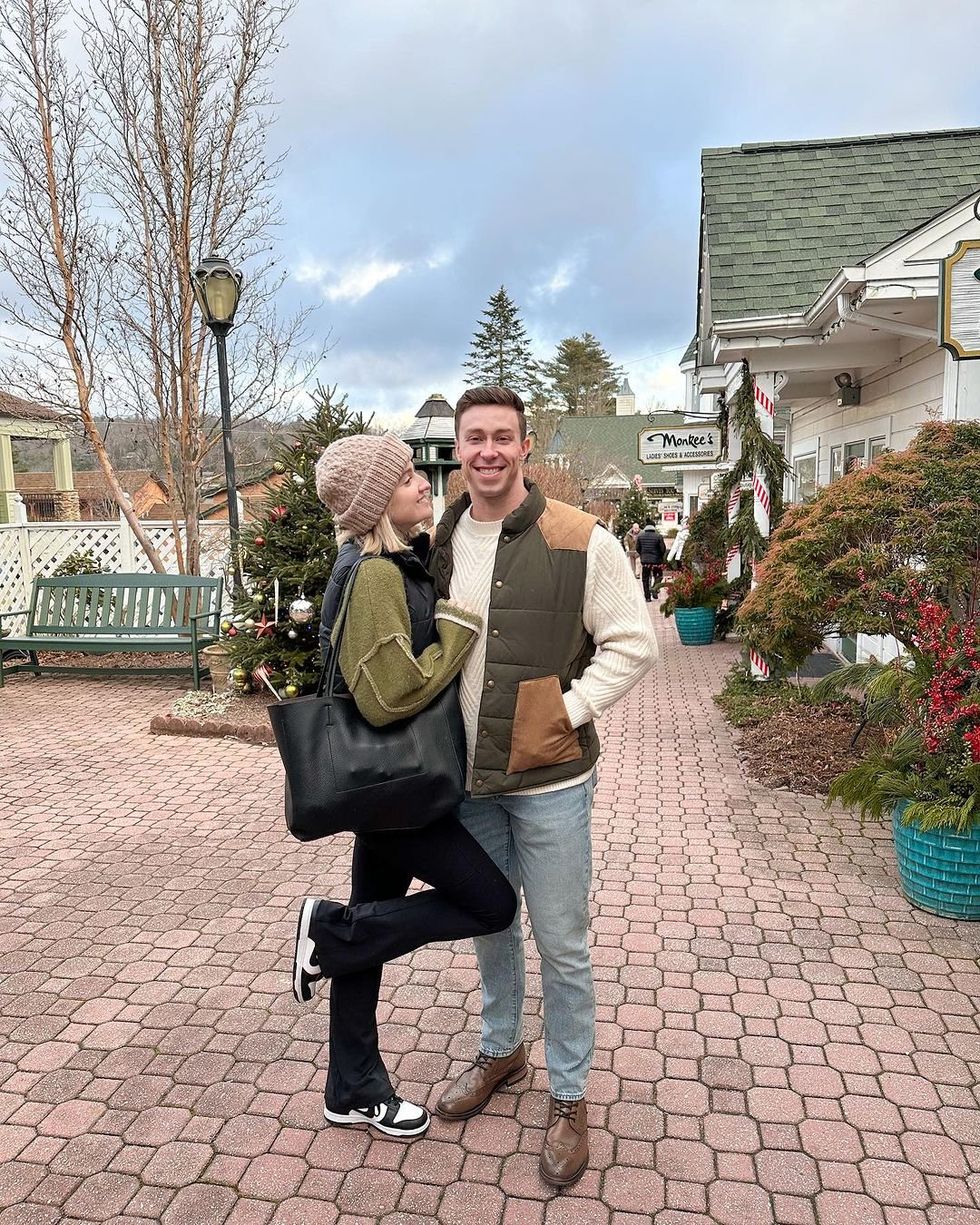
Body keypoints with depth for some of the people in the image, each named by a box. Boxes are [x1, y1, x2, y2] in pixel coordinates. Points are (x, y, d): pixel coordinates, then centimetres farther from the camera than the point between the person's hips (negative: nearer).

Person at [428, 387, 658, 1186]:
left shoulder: (582, 541, -12)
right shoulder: (439, 543, 3)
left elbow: (634, 645, -9)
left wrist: (567, 711, -15)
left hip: (548, 778, -4)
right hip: (466, 779, 5)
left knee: (561, 944, 9)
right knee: (488, 924, 22)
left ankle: (570, 1097, 31)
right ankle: (502, 1050, 46)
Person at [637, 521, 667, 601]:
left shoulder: (640, 536, 0)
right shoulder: (658, 536, -8)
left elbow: (637, 548, 7)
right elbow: (663, 549, -4)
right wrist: (661, 557, 15)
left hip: (644, 561, 2)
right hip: (656, 561, -2)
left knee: (645, 579, 10)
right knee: (659, 576, 17)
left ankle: (647, 597, 8)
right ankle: (654, 589, -6)